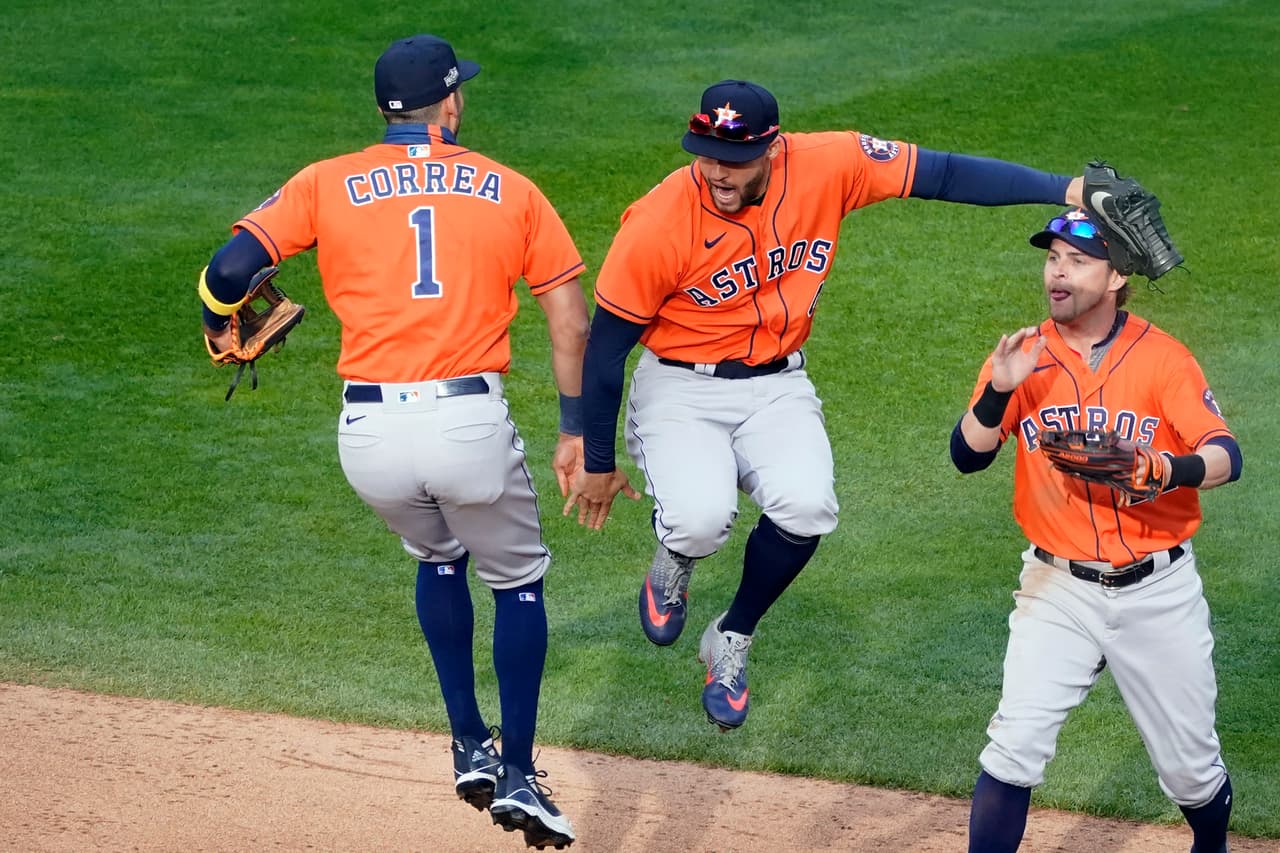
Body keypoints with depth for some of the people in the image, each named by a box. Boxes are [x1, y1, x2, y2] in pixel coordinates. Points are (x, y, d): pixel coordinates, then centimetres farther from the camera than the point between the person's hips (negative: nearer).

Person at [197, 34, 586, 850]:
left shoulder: (328, 183, 8)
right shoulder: (510, 188, 10)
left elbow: (231, 267, -3)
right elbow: (572, 319, 7)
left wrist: (223, 327, 18)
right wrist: (575, 432, 12)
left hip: (369, 431, 2)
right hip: (471, 423, -2)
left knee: (439, 558, 31)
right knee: (517, 581, 21)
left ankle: (472, 749, 29)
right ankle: (518, 776, 14)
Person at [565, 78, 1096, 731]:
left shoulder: (827, 167, -17)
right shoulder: (659, 226, -23)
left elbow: (944, 173, -12)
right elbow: (607, 345, -12)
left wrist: (1066, 190, -22)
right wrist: (597, 465, -4)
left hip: (777, 386, 3)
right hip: (680, 388, -3)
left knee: (806, 507, -24)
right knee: (700, 519, -29)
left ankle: (731, 642, 5)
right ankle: (673, 565, 13)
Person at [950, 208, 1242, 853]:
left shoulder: (1163, 357, -7)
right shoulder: (1024, 356, -1)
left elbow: (1226, 457, -16)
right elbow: (967, 456, -8)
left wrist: (1167, 471, -37)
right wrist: (999, 390, -26)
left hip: (1159, 589, -1)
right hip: (1058, 588, 1)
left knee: (1191, 768, 11)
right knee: (1014, 748, -14)